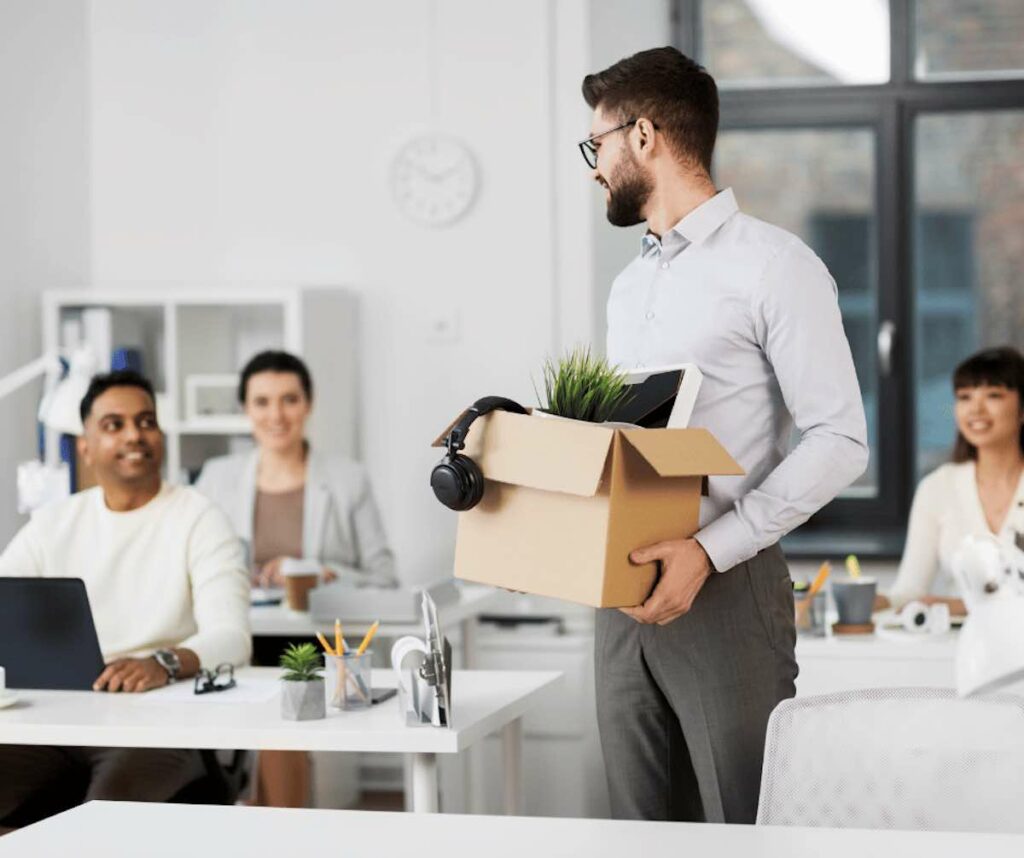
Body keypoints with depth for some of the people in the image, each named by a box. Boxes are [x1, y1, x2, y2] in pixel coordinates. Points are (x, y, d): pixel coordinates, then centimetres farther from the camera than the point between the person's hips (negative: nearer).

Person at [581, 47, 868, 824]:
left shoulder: (773, 265, -6)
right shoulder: (629, 285, 18)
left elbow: (839, 439, -12)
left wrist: (713, 549, -19)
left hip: (726, 589, -7)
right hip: (625, 593, 7)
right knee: (646, 828, 9)